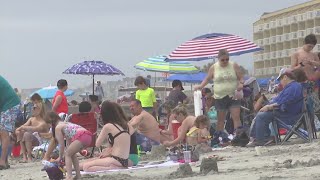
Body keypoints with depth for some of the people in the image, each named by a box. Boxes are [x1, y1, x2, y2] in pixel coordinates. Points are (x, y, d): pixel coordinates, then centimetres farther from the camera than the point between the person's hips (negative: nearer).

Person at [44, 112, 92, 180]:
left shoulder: (58, 127, 5)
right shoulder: (65, 123, 32)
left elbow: (61, 145, 7)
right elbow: (69, 142, 31)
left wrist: (60, 157, 18)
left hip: (81, 136, -9)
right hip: (88, 135, 9)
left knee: (68, 154, 2)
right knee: (71, 153, 24)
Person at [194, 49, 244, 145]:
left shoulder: (234, 66, 2)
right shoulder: (214, 68, 4)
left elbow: (241, 78, 5)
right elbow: (207, 78, 10)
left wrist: (241, 84, -17)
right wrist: (200, 86, -6)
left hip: (233, 96, -1)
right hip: (220, 97, 1)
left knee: (236, 117, -9)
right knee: (220, 119, 6)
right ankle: (217, 137, 11)